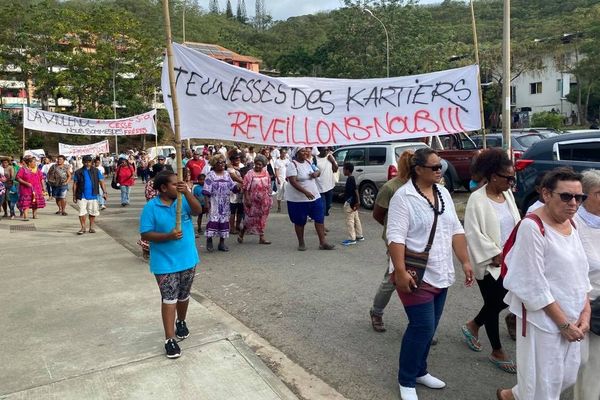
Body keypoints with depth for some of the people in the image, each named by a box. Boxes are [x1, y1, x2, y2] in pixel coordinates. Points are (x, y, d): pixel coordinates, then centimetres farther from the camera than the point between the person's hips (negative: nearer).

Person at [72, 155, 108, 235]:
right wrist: (74, 196, 4)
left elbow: (101, 182, 1)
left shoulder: (96, 171, 2)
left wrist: (105, 192, -7)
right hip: (82, 196, -1)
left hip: (93, 195, 1)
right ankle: (83, 227, 13)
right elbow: (75, 184, 6)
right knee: (82, 212, -1)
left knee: (93, 212, 9)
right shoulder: (78, 172, 2)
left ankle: (91, 227, 23)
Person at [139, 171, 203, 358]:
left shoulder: (183, 200, -2)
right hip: (165, 262, -3)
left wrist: (187, 193, -33)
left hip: (188, 258, 4)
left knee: (183, 296, 19)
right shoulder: (151, 207, -10)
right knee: (169, 299, -2)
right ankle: (170, 339, 6)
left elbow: (198, 211, -19)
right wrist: (168, 236, -25)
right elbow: (145, 234, -12)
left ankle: (181, 322, 43)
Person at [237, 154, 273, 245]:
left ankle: (261, 237, 16)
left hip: (264, 201, 5)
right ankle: (241, 235, 21)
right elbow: (245, 188, -12)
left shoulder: (265, 173, 5)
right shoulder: (250, 173, -10)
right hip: (253, 201, -5)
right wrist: (247, 199, -16)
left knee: (262, 218, 9)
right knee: (251, 218, 2)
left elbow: (268, 186, 12)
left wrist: (270, 198, 9)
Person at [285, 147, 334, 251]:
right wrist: (305, 192, -32)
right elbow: (293, 181, -23)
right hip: (298, 199, -6)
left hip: (314, 196, 7)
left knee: (320, 218, 3)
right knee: (300, 222, 5)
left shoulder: (308, 162, 8)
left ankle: (322, 243, 9)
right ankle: (301, 243, 21)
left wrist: (316, 173, -4)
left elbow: (317, 171, 22)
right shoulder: (292, 165, -13)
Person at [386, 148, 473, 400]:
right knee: (422, 327, -5)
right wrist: (400, 271, -25)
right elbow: (396, 236, -19)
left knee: (428, 327, 15)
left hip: (440, 274, 7)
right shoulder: (403, 196, -14)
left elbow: (456, 230, 13)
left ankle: (419, 371, 33)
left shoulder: (443, 193, 9)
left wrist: (465, 262, 8)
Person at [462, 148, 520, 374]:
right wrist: (495, 254, -16)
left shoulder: (508, 194, 5)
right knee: (494, 304, 5)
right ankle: (497, 352, 22)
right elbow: (474, 233, -19)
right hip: (488, 263, -7)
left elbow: (516, 224, 13)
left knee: (504, 299, 13)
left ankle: (472, 326, 38)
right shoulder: (477, 200, -18)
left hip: (508, 261, 7)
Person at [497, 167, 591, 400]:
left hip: (572, 320, 8)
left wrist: (585, 314, 1)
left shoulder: (571, 225, 5)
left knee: (567, 377, 19)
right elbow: (535, 287, -20)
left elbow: (581, 273, 11)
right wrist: (564, 324, -14)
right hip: (543, 320, -8)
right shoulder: (532, 228, -20)